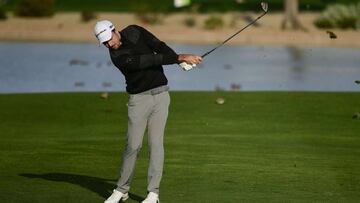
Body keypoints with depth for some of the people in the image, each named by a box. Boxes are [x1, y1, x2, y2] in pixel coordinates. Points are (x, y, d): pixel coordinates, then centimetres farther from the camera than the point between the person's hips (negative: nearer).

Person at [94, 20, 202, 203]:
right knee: (133, 145, -4)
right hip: (138, 99, -3)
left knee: (156, 143, -3)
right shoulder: (118, 57, -18)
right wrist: (179, 58, -29)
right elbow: (146, 61, -25)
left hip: (160, 94, 3)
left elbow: (159, 46, -2)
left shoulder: (134, 31, -1)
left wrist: (181, 59, -17)